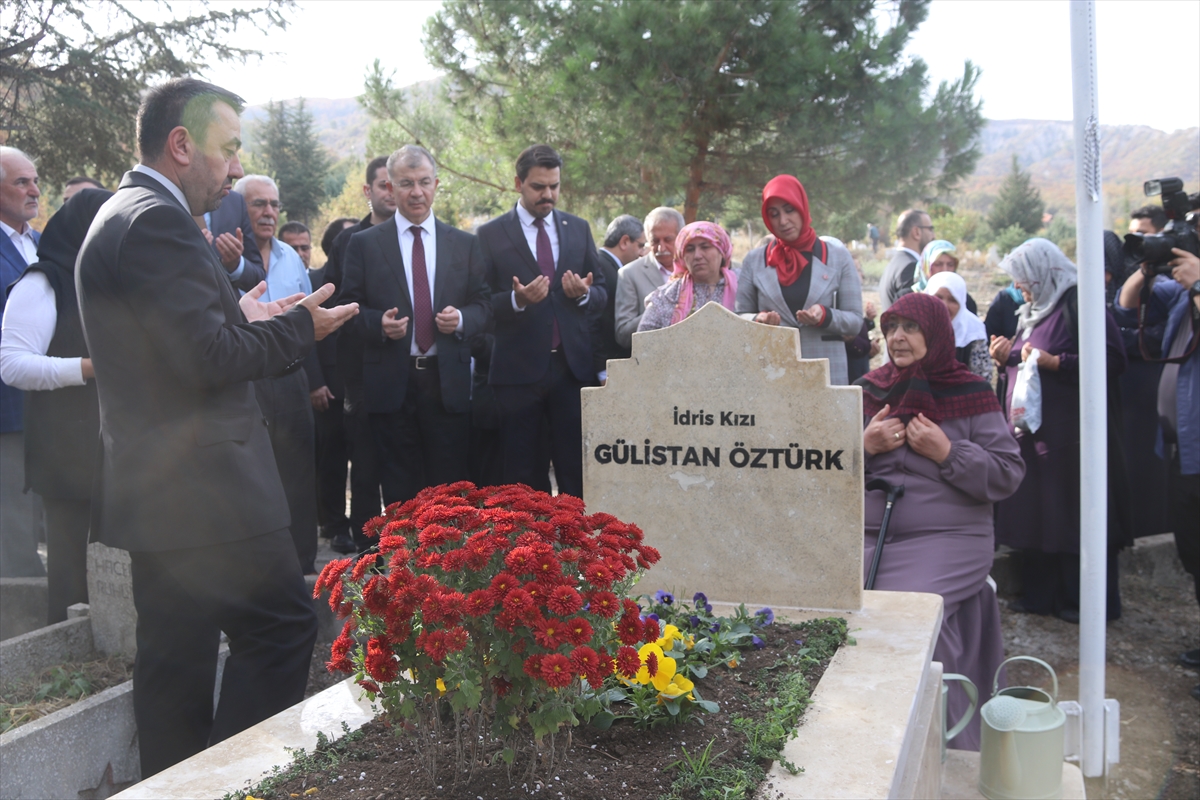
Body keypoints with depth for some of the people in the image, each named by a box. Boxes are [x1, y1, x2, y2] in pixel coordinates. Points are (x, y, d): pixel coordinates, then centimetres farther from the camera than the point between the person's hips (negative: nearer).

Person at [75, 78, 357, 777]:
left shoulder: (123, 215, 17)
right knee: (284, 624, -1)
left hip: (155, 493, 11)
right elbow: (208, 358, -20)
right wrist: (295, 328, -9)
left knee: (177, 657, 15)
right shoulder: (160, 221, -16)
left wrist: (239, 319, 14)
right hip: (203, 490, -11)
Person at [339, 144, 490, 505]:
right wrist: (379, 322, -15)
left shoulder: (465, 244, 10)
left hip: (449, 383, 1)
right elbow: (350, 306, 4)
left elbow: (483, 305, 9)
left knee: (450, 486, 3)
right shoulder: (364, 243, 5)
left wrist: (461, 319, -12)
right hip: (390, 383, -1)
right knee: (400, 489, 6)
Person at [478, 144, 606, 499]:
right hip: (518, 368, -2)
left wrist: (584, 294, -10)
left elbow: (602, 293, 12)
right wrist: (517, 300, -20)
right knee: (520, 473, 5)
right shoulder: (491, 234, 2)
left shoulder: (579, 229, 12)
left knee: (576, 469, 3)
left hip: (572, 365, 2)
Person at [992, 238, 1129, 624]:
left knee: (1074, 516, -3)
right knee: (1034, 512, 10)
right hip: (1031, 429, 9)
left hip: (1070, 433, -9)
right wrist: (1005, 358, 6)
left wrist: (1054, 362, -20)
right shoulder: (1033, 310, 17)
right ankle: (1041, 593, 20)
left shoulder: (1080, 305, -11)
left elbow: (1112, 361, -18)